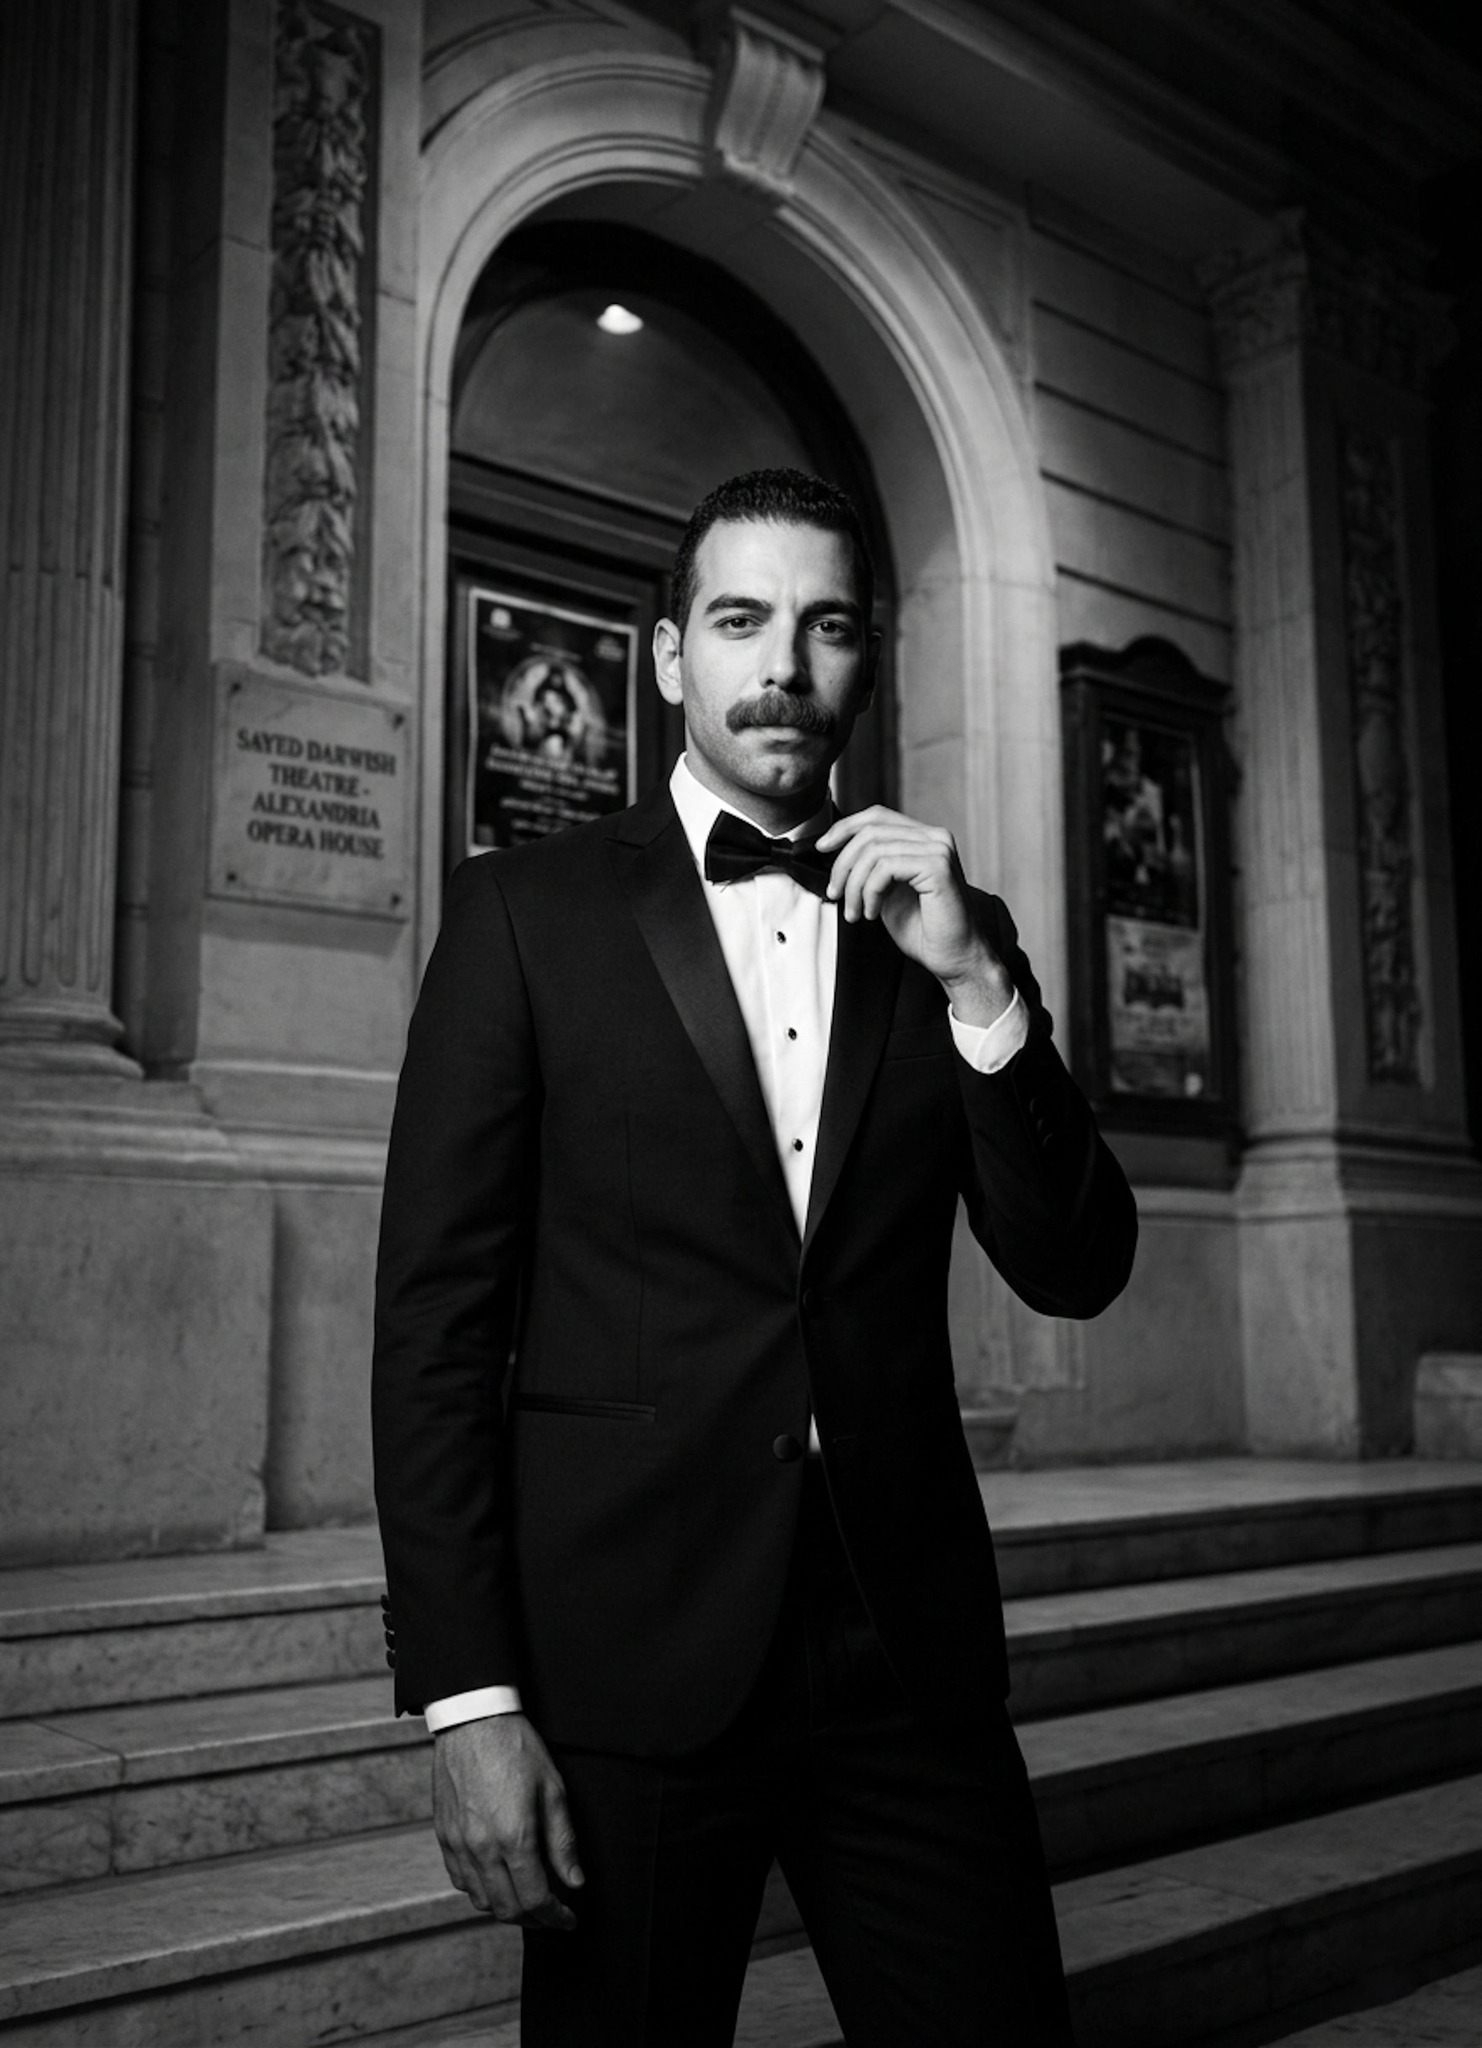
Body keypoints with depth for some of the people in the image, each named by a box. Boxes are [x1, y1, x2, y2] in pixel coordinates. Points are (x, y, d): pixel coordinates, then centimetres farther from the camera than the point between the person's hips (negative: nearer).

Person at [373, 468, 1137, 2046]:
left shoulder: (943, 928, 8)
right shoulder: (527, 910, -1)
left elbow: (1076, 1272, 3)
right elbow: (436, 1317, -4)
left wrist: (977, 981, -10)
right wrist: (466, 1699, -10)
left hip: (911, 1655, 3)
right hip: (628, 1663, -2)